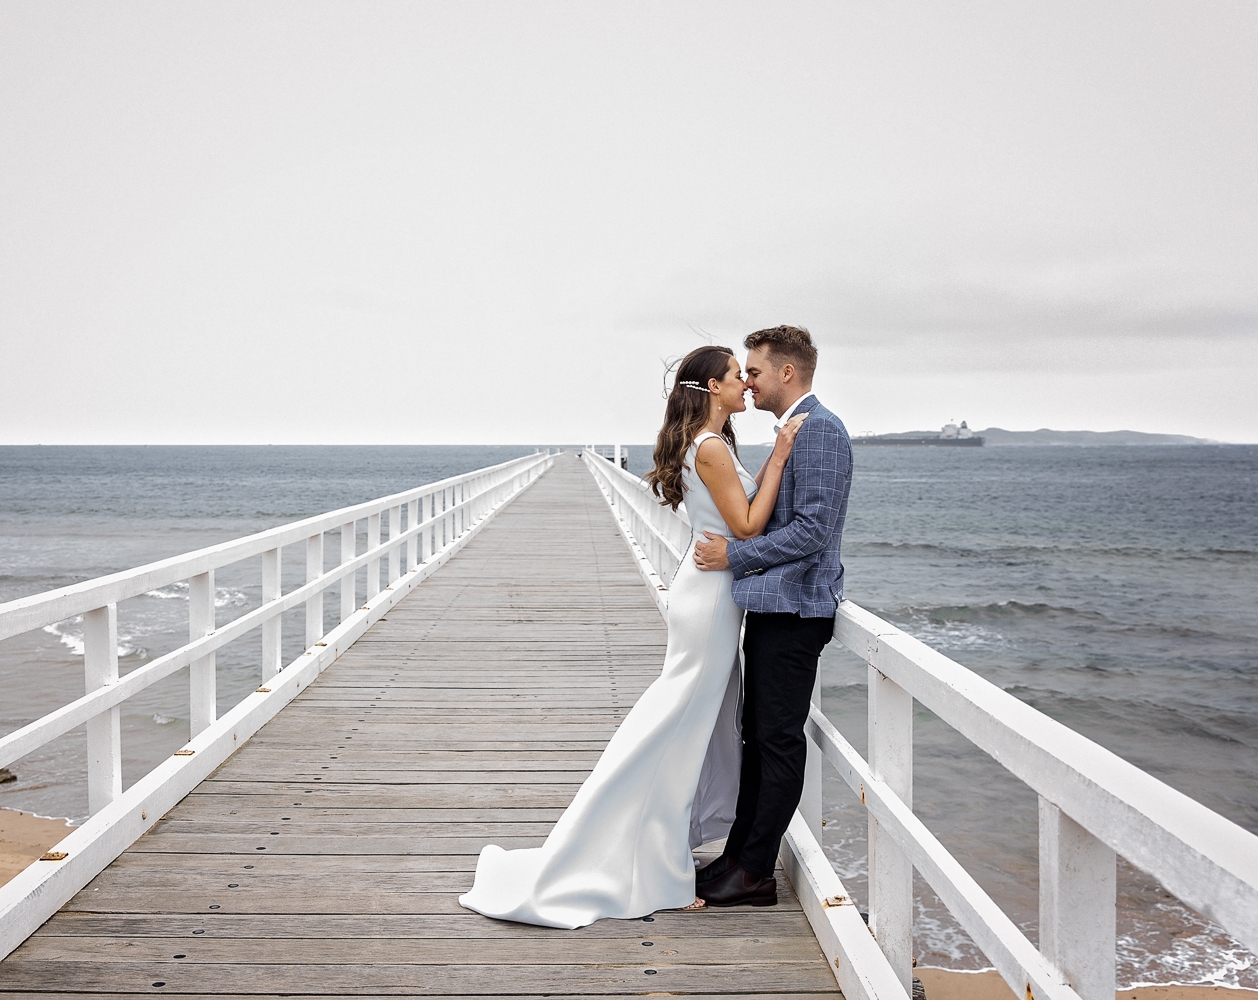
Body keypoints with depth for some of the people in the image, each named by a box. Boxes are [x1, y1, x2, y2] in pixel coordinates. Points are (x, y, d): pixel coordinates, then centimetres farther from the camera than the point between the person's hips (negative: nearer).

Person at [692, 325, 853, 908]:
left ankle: (757, 874, 6)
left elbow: (811, 530, -21)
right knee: (758, 736, 14)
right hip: (772, 605, 10)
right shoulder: (794, 430, 18)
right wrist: (733, 551, 15)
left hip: (795, 608, -10)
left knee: (780, 741, -2)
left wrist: (734, 555, -15)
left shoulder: (819, 429, -14)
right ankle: (738, 855, 23)